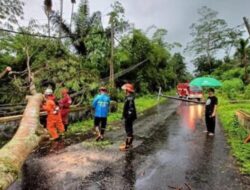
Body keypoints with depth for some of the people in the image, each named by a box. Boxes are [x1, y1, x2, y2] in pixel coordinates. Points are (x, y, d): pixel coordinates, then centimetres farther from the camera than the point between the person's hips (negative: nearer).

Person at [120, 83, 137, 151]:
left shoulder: (130, 98, -22)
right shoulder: (128, 97, 10)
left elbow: (131, 109, -26)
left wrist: (128, 117, -23)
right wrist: (124, 116, 22)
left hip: (129, 117, -10)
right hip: (128, 117, 10)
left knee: (128, 131, -2)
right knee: (129, 130, 18)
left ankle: (127, 145, 8)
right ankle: (129, 143, 32)